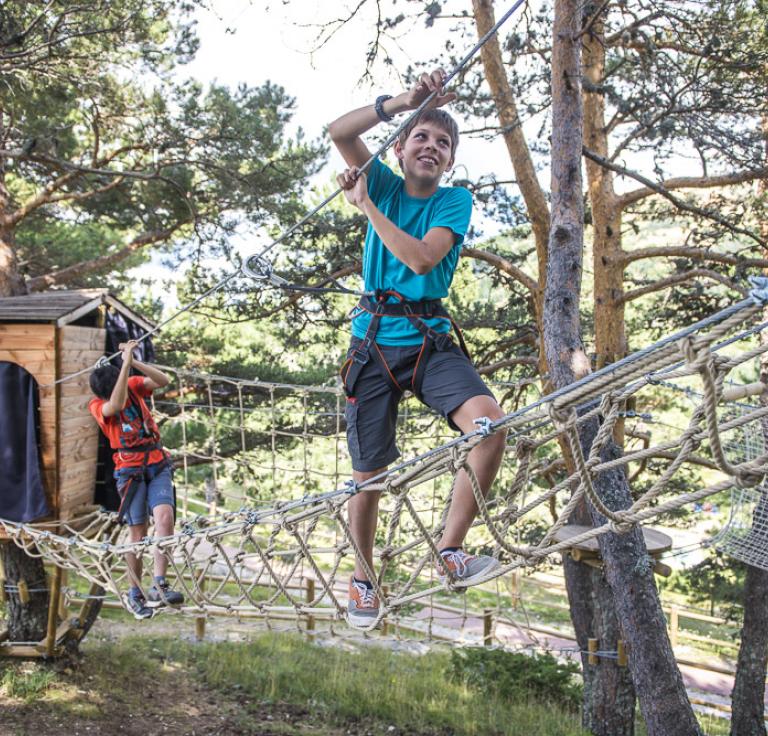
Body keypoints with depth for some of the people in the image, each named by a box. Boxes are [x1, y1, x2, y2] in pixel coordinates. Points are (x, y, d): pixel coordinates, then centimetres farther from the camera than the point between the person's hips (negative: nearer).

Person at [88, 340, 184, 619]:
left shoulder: (133, 385, 3)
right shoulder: (98, 405, -7)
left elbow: (163, 381, -13)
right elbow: (117, 404, -30)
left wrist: (134, 362, -26)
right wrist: (126, 362, -33)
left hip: (158, 464, 3)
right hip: (131, 470, -2)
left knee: (165, 516, -19)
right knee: (138, 532, -2)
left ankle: (158, 586, -22)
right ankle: (135, 594, 14)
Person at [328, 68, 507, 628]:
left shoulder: (455, 200, 2)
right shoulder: (385, 184, 7)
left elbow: (422, 258, -16)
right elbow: (339, 132, -9)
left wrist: (366, 205, -11)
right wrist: (404, 102, -19)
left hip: (430, 342, -1)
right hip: (374, 342, 1)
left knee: (489, 420, -29)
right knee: (369, 475, 5)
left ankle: (451, 551, -16)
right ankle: (363, 579, 28)